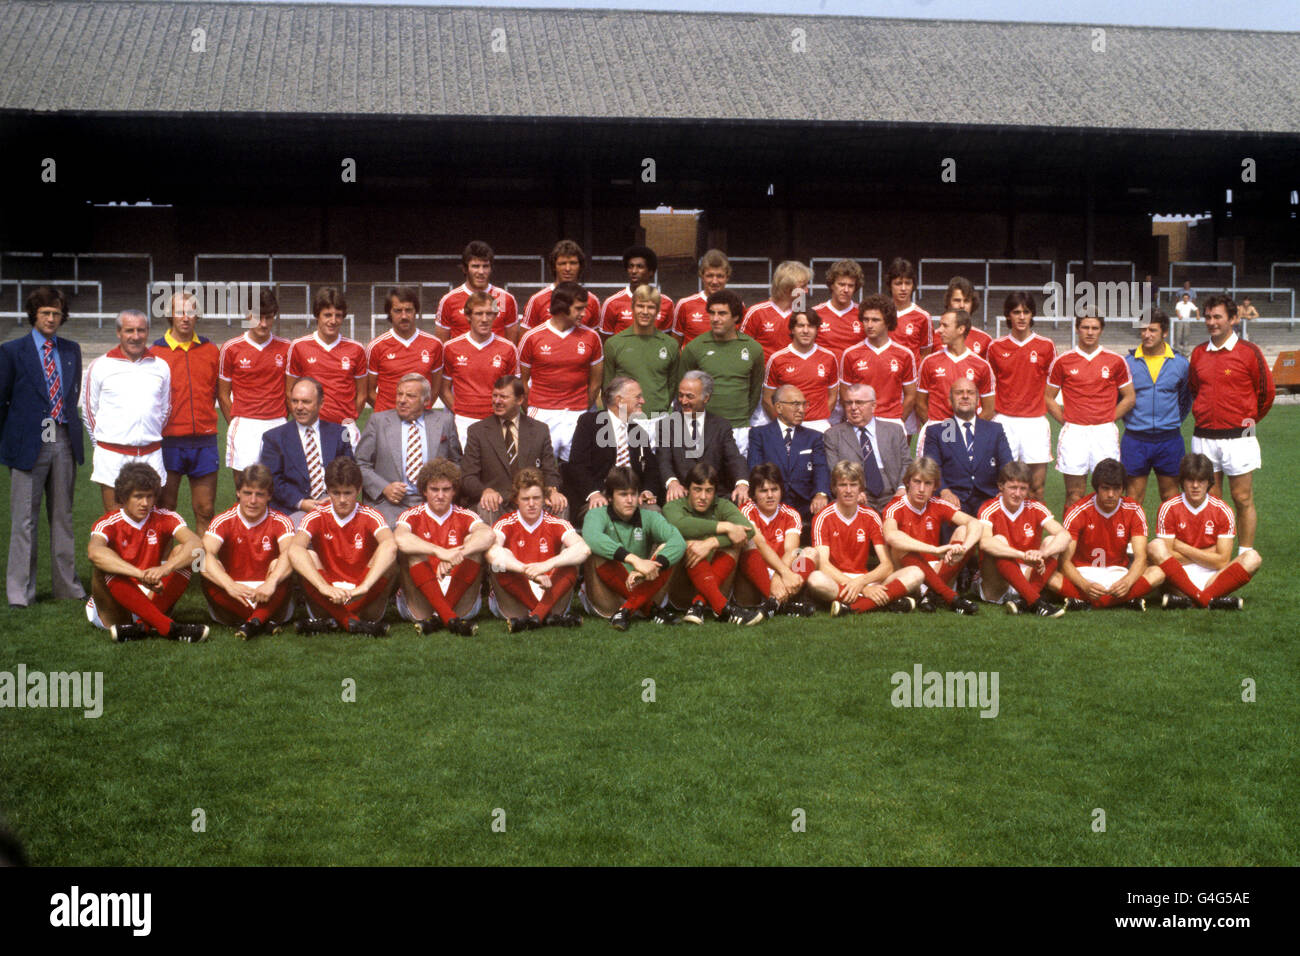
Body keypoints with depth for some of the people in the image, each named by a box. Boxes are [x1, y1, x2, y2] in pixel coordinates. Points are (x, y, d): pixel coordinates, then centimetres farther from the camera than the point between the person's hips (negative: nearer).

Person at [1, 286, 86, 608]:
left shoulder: (71, 350, 11)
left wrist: (71, 428, 12)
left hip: (64, 443, 4)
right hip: (28, 444, -4)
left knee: (63, 516, 11)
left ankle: (66, 585, 19)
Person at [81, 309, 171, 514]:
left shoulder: (161, 367, 10)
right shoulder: (100, 366, 3)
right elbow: (88, 411, 10)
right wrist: (104, 442, 11)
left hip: (150, 456, 2)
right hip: (112, 456, -2)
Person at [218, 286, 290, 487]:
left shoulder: (286, 348, 7)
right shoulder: (231, 348, 3)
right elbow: (223, 394, 8)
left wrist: (281, 421, 10)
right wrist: (234, 425, 4)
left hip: (277, 425, 1)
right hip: (244, 425, -1)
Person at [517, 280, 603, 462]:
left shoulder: (591, 337, 4)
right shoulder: (532, 337, -1)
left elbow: (595, 382, 12)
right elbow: (521, 380, 8)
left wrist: (583, 410, 11)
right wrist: (532, 411, 7)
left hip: (576, 417, 1)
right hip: (541, 416, -1)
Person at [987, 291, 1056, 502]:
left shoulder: (1046, 346, 4)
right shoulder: (996, 347, 6)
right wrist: (989, 418, 7)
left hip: (1036, 421, 0)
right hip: (1004, 421, 0)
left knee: (1037, 488, 0)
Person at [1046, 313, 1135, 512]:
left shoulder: (1116, 361, 5)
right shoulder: (1062, 361, 4)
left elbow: (1129, 398, 11)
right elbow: (1049, 398, 10)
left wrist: (1107, 420, 4)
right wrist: (1066, 422, 1)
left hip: (1105, 433, 1)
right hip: (1073, 434, 0)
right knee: (1074, 495, 1)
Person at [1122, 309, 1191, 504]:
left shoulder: (1180, 363, 3)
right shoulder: (1128, 361, 0)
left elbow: (1187, 399, 17)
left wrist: (1175, 421, 10)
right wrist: (1128, 420, 5)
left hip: (1169, 439, 1)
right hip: (1135, 439, -1)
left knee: (1170, 495, 9)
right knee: (1133, 496, 3)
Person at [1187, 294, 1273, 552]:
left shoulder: (1249, 351, -5)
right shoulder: (1198, 353, 8)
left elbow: (1267, 391, 2)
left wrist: (1250, 419, 10)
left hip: (1238, 438, -4)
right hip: (1203, 438, 4)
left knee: (1243, 499, 1)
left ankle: (1246, 554, 8)